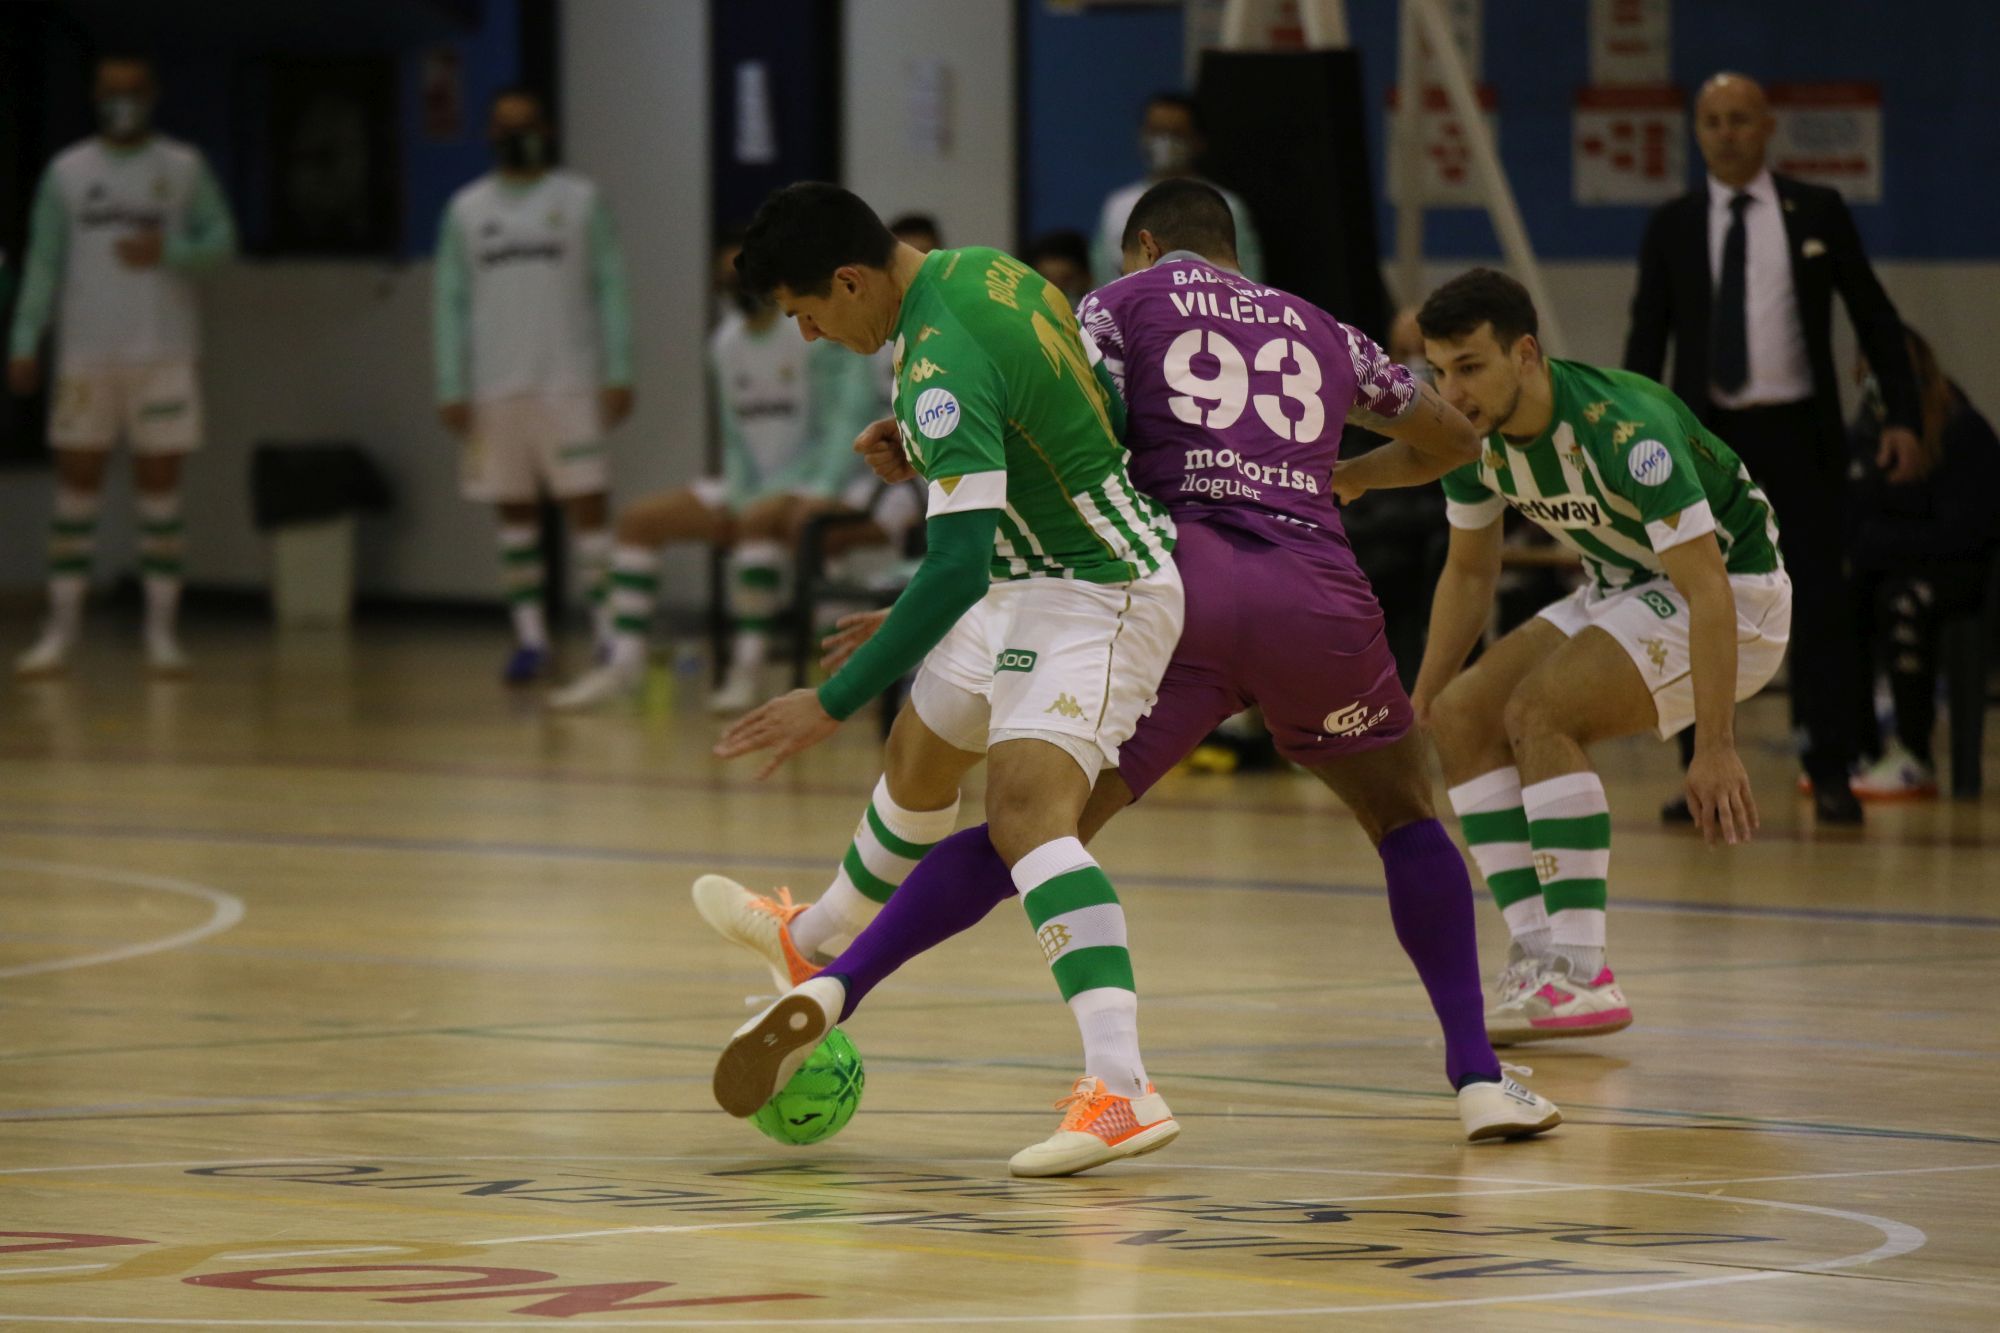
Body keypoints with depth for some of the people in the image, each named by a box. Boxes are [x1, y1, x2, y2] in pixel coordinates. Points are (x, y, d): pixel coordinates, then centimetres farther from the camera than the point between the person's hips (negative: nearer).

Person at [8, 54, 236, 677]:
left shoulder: (184, 168, 5)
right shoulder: (67, 172, 7)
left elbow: (222, 240, 2)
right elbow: (43, 263, 6)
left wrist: (169, 251, -17)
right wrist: (24, 343, -2)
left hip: (164, 352, -1)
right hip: (87, 353, 1)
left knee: (160, 486, 0)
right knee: (76, 486, 1)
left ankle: (161, 629, 4)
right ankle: (61, 629, 5)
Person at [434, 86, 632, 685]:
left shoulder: (580, 200, 5)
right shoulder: (467, 209, 11)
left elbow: (609, 290, 2)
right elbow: (451, 304, 10)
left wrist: (618, 373, -6)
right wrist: (450, 389, 3)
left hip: (570, 382, -2)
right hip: (496, 386, 3)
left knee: (588, 500, -7)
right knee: (514, 509, 4)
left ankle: (608, 631, -7)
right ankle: (530, 638, 8)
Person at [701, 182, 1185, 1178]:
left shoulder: (943, 369, -30)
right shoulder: (980, 269, -1)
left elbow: (958, 566, -36)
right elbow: (1098, 401, 14)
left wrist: (834, 703, -33)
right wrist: (936, 445, 17)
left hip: (1097, 593, -11)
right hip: (1036, 580, 11)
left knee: (1027, 807, -29)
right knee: (918, 760, 28)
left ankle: (1122, 1089, -41)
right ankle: (817, 955, 56)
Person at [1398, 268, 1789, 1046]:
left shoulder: (1622, 429, -32)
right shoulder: (1473, 430, -9)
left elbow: (1708, 590, -34)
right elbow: (1469, 572, 9)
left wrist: (1714, 749, -39)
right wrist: (1420, 701, 2)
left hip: (1735, 594, -8)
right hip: (1626, 589, 8)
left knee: (1538, 712, -26)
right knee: (1462, 716, -5)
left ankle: (1582, 976, -26)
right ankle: (1538, 953, -7)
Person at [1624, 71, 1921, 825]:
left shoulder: (1817, 213, 3)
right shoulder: (1672, 227, 5)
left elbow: (1874, 316, 6)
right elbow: (1647, 338, 5)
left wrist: (1902, 415, -3)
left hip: (1797, 431, -1)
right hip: (1706, 434, 1)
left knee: (1820, 602, -3)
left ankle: (1832, 777, 1)